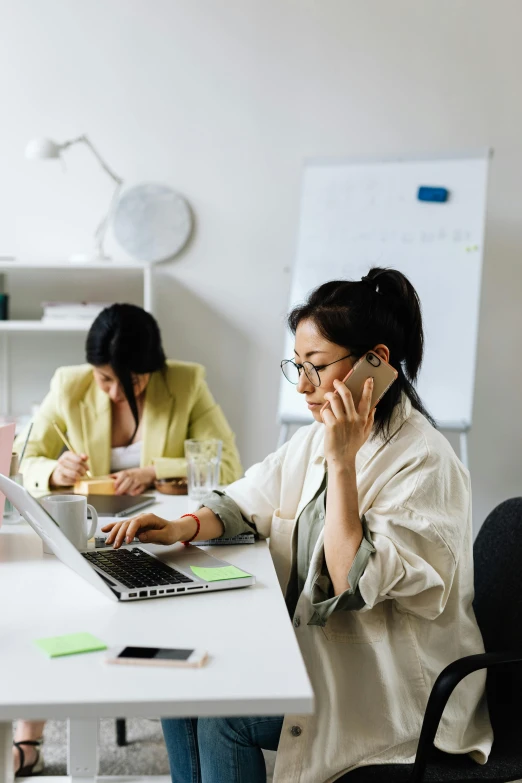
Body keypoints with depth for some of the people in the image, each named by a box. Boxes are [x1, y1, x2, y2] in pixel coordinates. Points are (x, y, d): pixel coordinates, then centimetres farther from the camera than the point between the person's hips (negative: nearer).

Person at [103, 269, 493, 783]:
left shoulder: (424, 463, -21)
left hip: (394, 684, -8)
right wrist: (184, 528, -7)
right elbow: (248, 503, 13)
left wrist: (342, 464, -30)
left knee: (222, 714, -17)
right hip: (316, 645, 8)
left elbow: (354, 586, -26)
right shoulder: (318, 437, 4)